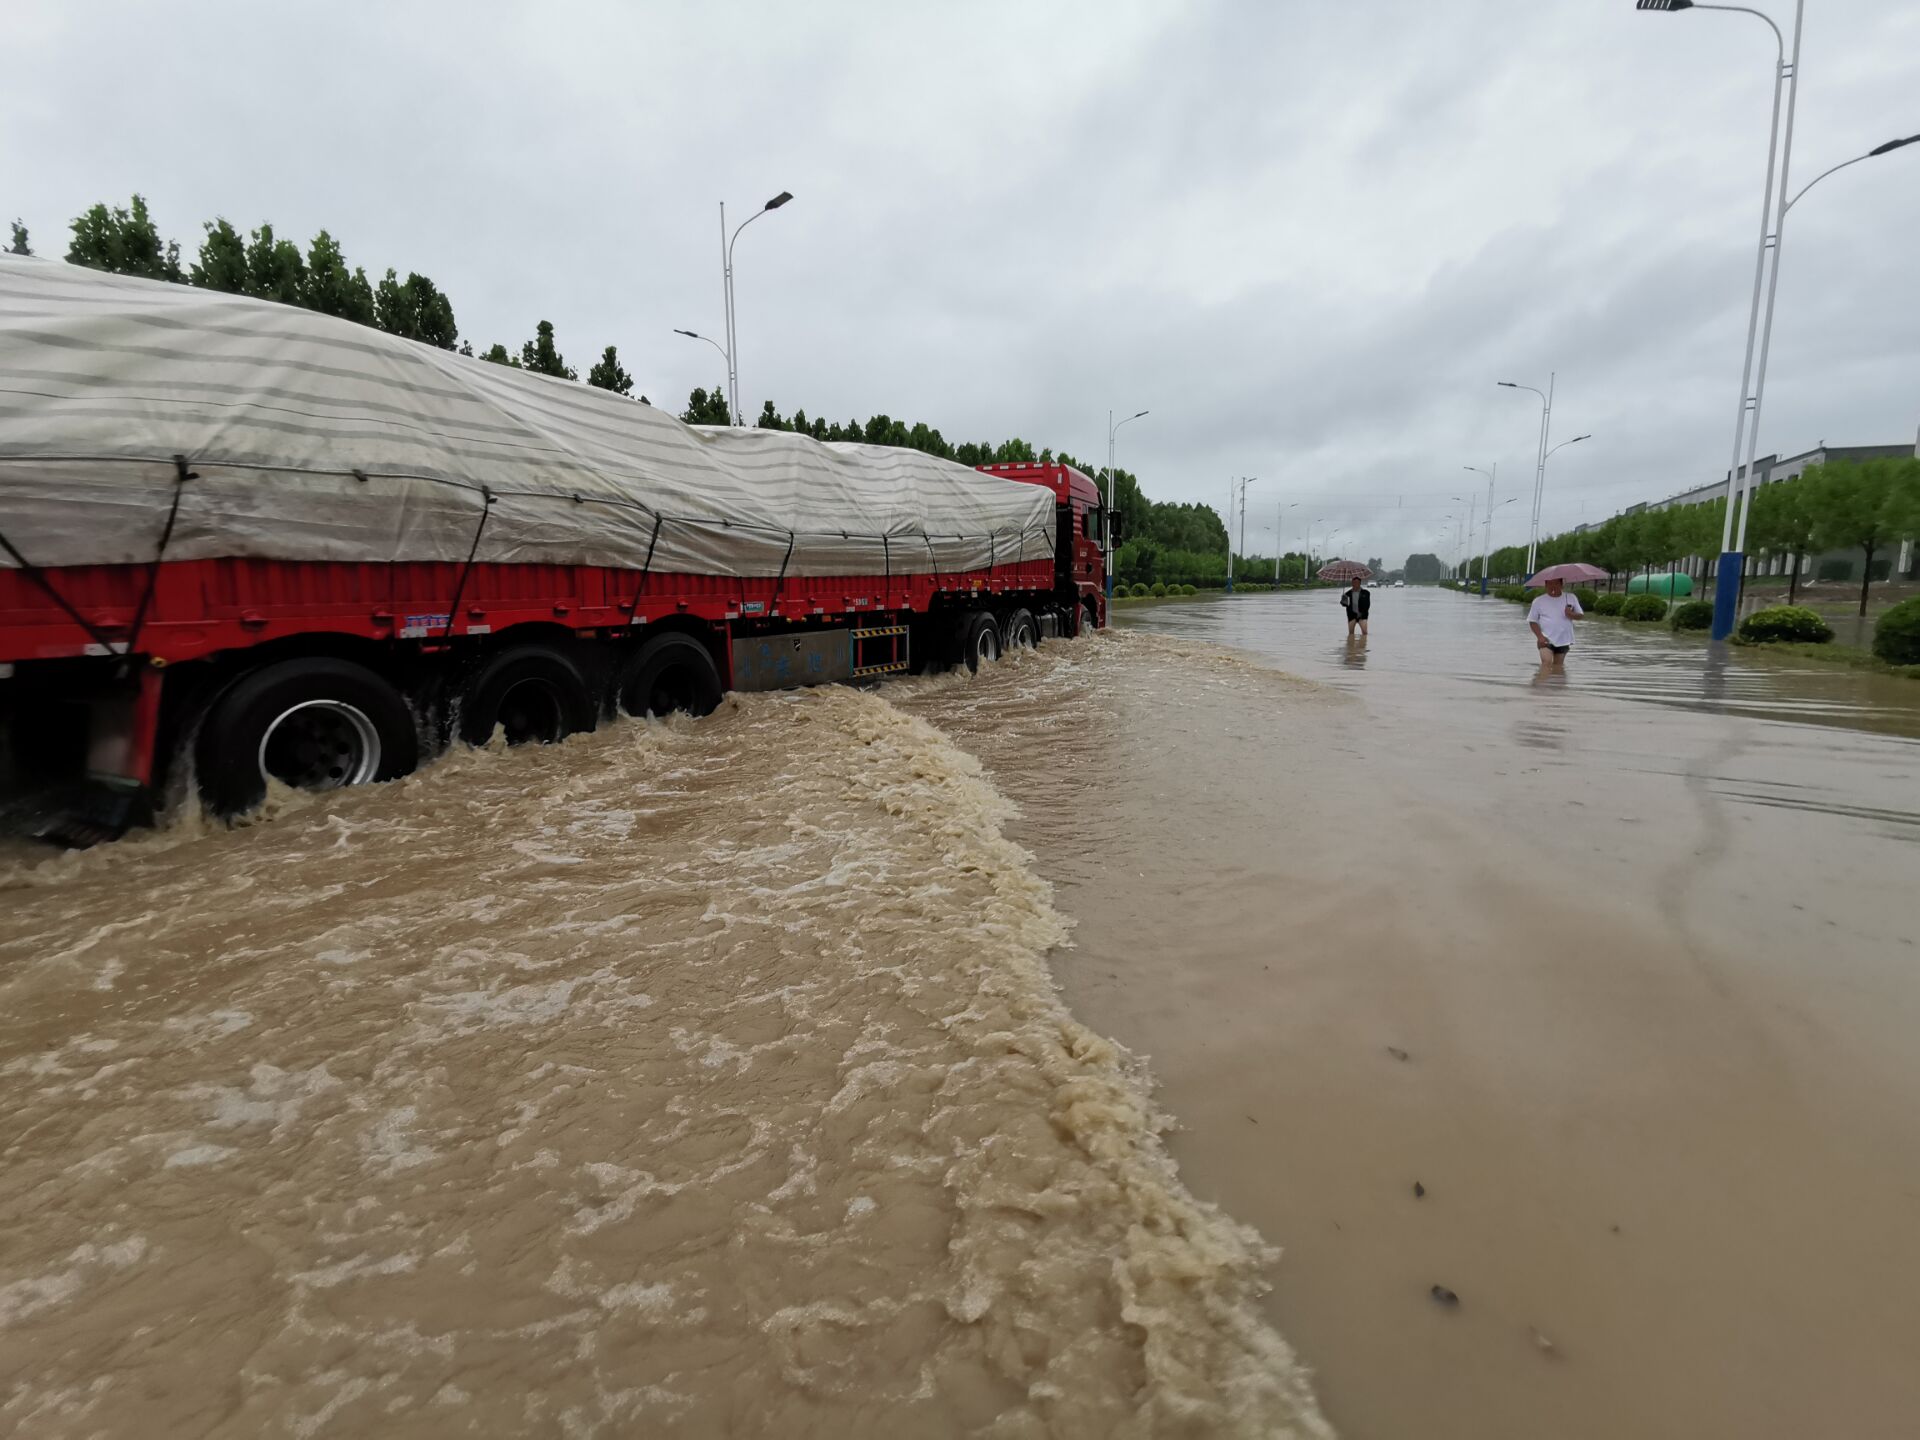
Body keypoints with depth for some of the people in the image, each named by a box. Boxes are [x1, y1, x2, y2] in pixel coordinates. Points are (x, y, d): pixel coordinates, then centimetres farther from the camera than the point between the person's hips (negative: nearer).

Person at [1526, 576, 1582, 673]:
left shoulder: (1571, 598, 5)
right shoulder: (1538, 601, -1)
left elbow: (1581, 614, 12)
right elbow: (1532, 621, 1)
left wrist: (1571, 614, -13)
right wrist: (1540, 636, -12)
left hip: (1564, 639, 3)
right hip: (1546, 639, -3)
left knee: (1558, 665, 10)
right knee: (1547, 661, -21)